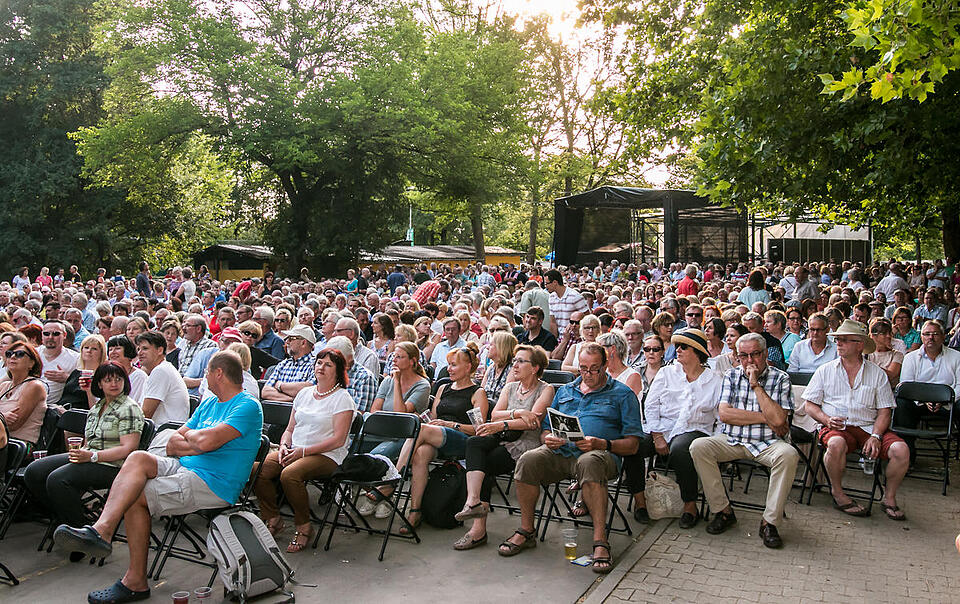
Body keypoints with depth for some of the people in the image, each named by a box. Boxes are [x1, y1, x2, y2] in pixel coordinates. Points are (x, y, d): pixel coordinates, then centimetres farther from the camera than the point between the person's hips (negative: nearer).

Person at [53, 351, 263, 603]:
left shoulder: (248, 407, -11)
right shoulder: (208, 404, 20)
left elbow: (207, 442, -24)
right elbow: (172, 444, 14)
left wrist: (189, 434, -2)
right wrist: (197, 442, -6)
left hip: (213, 485, -8)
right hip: (184, 468, 8)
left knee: (135, 496, -17)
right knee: (138, 458, -16)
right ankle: (101, 530, -24)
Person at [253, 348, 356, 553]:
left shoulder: (342, 398, -3)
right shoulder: (304, 393, 17)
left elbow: (338, 439, -11)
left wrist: (303, 451, -15)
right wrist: (284, 447, -2)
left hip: (327, 456, -6)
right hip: (294, 451, 6)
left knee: (289, 474, -33)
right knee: (257, 470, -19)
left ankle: (303, 527, -12)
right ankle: (273, 519, 1)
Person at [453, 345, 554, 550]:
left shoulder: (546, 390, 2)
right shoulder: (510, 388, 20)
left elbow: (533, 422, -12)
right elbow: (494, 414, 6)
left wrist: (502, 424, -21)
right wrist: (518, 413, -12)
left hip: (526, 444, -5)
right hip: (502, 441, 5)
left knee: (485, 464, -23)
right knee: (474, 442, -24)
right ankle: (474, 502, -33)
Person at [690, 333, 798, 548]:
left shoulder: (780, 378, 0)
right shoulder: (732, 376, 8)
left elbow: (778, 419, -15)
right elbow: (724, 413, -6)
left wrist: (756, 384, -14)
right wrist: (765, 418, -10)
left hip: (767, 443, -2)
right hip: (731, 441, 2)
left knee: (788, 454, -33)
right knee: (698, 447, -22)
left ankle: (770, 522, -20)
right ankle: (723, 511, -10)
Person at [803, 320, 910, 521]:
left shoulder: (878, 374, 12)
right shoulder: (825, 371, 11)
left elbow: (885, 411, 6)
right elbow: (810, 405, 8)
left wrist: (875, 436, -11)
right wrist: (827, 420, -12)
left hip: (869, 427, 2)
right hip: (836, 427, -1)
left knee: (901, 449, -24)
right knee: (837, 444, -36)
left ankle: (889, 498, 0)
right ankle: (837, 493, -11)